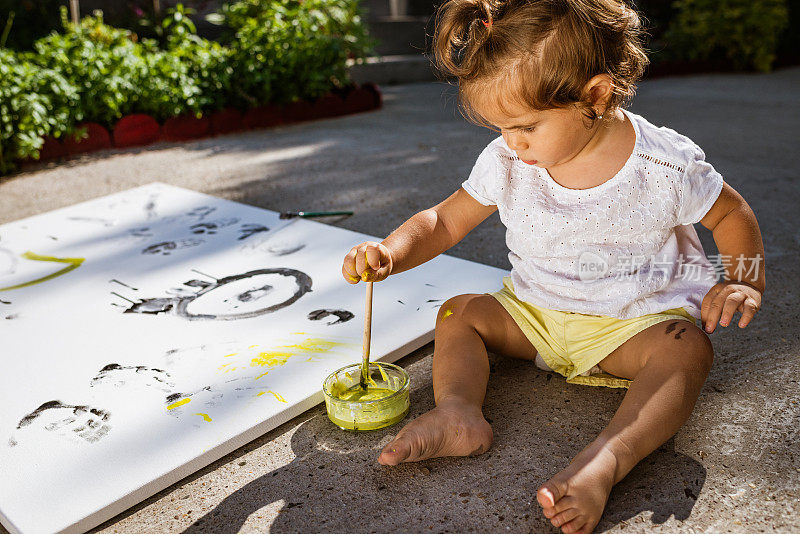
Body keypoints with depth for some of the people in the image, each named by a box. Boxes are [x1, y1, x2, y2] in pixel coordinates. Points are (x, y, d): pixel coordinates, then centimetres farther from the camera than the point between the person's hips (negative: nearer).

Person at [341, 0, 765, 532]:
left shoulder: (666, 166, -16)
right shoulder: (505, 164, -9)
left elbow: (733, 214, 0)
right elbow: (445, 221, -3)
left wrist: (744, 281, -16)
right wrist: (390, 253, -22)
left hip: (635, 319, -3)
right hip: (535, 313, 4)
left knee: (687, 348, -31)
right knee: (458, 312, -8)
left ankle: (603, 462, -48)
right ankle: (457, 411, -32)